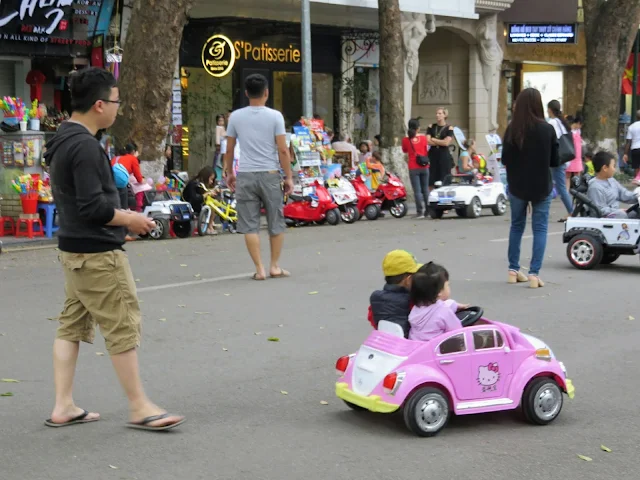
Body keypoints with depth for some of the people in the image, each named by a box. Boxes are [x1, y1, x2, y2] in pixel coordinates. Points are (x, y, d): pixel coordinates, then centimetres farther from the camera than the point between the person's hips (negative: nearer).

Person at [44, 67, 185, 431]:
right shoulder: (86, 146, -20)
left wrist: (119, 216, 14)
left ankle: (63, 407, 17)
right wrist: (129, 220, -10)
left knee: (72, 325, 12)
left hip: (75, 248, 10)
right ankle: (140, 408, 4)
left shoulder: (64, 140, 11)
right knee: (124, 327, -3)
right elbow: (92, 207, -25)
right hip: (97, 253, -10)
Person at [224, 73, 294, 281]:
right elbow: (283, 150, -6)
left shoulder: (236, 117, 3)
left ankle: (260, 269, 3)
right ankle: (275, 266, 18)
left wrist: (229, 172, 21)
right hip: (270, 174, -1)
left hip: (245, 176, 1)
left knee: (250, 225, 4)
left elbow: (229, 149, 7)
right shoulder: (275, 116, -3)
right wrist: (288, 177, 1)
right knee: (276, 223, 13)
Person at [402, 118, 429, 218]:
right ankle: (428, 209, 17)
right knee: (425, 189, 13)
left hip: (413, 168, -2)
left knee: (417, 190, -2)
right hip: (424, 167, 2)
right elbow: (427, 151, 10)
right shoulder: (423, 138, -2)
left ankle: (420, 212, -6)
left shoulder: (406, 140, -7)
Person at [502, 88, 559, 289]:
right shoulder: (547, 129, -12)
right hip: (541, 187, -2)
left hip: (517, 186, 2)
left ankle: (513, 270, 23)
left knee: (516, 226, 17)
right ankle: (534, 273, -2)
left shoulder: (512, 129, -10)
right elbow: (555, 161, -4)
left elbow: (505, 160, -4)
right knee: (540, 229, 5)